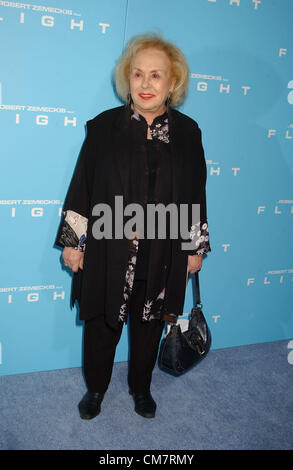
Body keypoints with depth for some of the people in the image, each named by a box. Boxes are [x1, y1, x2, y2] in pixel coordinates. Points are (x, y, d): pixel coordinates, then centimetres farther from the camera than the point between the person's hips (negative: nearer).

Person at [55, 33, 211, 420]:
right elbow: (81, 186, -2)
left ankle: (141, 387, 41)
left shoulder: (187, 133, 1)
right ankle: (96, 388, 38)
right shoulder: (104, 127, -4)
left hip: (163, 257, 2)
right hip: (108, 253, -1)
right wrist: (73, 241, -3)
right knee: (102, 324, 13)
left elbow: (196, 194, 5)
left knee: (149, 325, 17)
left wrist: (196, 247, 5)